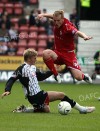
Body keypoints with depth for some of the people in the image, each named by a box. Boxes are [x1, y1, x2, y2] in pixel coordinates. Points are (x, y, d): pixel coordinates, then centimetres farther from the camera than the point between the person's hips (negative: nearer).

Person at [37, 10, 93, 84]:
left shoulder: (68, 27, -25)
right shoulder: (57, 22, -5)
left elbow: (77, 32, -46)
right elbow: (53, 16, 20)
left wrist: (85, 36, -67)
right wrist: (43, 15, 9)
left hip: (68, 54, -5)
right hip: (57, 53, 5)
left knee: (78, 77, -14)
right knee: (46, 53, -30)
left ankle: (84, 77, 28)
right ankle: (56, 75, -9)